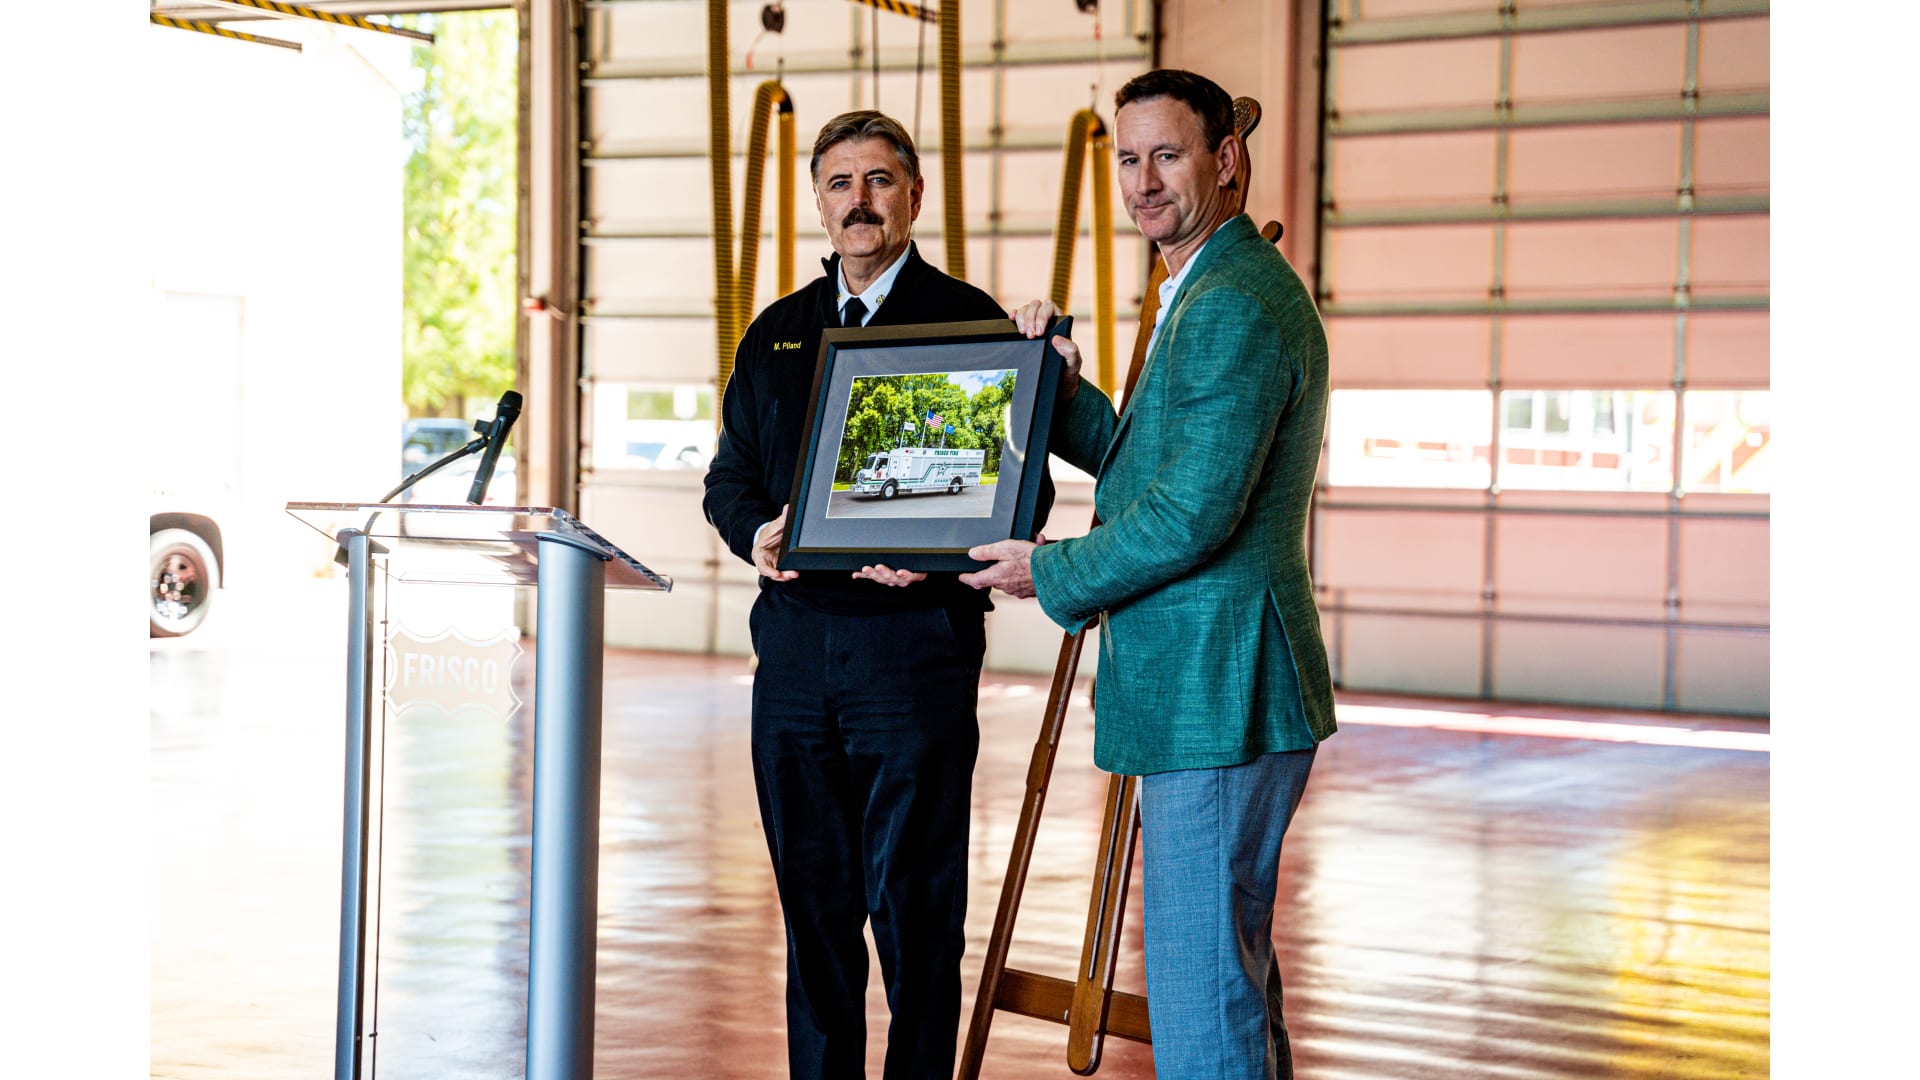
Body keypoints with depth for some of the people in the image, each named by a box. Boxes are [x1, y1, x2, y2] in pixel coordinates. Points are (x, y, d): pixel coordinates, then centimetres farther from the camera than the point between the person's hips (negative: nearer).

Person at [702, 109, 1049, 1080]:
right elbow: (731, 473, 18)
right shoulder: (776, 333, 16)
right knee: (812, 896, 9)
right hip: (795, 643, 5)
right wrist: (755, 531, -5)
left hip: (916, 639, -4)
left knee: (912, 899, -1)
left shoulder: (970, 323, 1)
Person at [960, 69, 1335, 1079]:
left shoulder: (1233, 308, -17)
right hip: (1218, 692, 11)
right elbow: (1146, 466, 22)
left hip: (1214, 694, -11)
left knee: (1200, 987, -7)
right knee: (1236, 970, 20)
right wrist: (1064, 388, 8)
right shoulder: (1217, 291, 18)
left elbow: (1190, 516, -22)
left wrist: (1050, 573, -9)